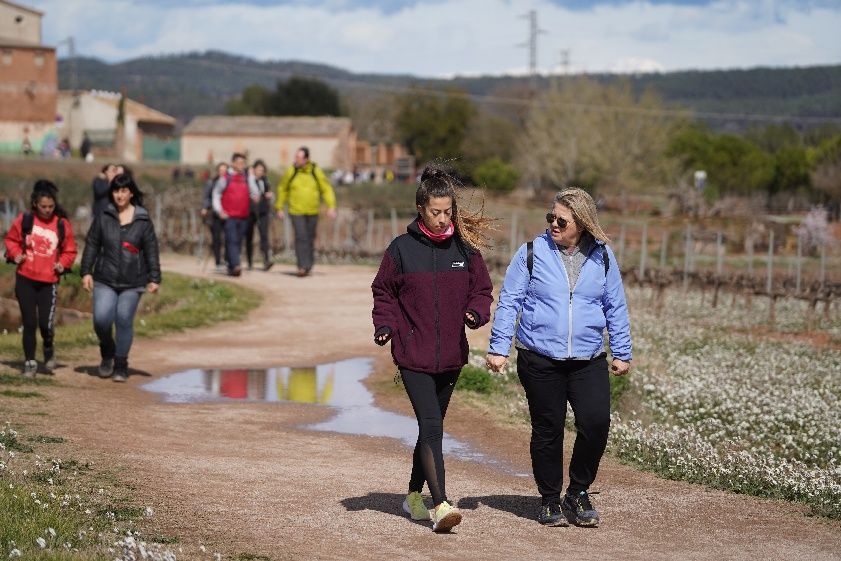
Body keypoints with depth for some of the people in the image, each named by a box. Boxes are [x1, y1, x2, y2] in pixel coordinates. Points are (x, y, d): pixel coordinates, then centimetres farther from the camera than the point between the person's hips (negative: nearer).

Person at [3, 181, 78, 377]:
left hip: (49, 282, -1)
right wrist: (15, 254, -6)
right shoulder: (24, 220, 0)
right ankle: (30, 362, 15)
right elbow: (11, 239, 12)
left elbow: (70, 250, 9)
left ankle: (49, 350, 23)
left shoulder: (62, 224, 0)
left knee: (45, 324, -9)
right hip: (25, 279, 1)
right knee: (29, 323, 1)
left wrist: (63, 263, -8)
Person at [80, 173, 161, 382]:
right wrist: (86, 272, 0)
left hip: (132, 283, -1)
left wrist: (154, 279, -3)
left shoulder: (143, 221, 1)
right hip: (105, 280, 1)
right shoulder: (103, 218, 3)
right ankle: (107, 353, 18)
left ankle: (121, 365, 12)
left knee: (124, 321, -4)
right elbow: (91, 245, 7)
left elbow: (151, 251, 2)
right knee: (101, 319, -12)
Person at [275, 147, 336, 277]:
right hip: (296, 212, -2)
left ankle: (309, 266, 24)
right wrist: (279, 208, 9)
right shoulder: (291, 172, -3)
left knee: (310, 239, 10)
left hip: (312, 212, 2)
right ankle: (302, 266, -17)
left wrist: (331, 206, -9)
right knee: (301, 237, -15)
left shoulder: (316, 172, -3)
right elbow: (282, 189, 9)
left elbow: (327, 189, 2)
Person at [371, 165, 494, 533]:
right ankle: (440, 505, -20)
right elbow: (384, 292, 6)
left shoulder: (465, 248, 3)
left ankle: (414, 495, 32)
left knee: (431, 427, 16)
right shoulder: (402, 248, -3)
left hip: (451, 357, 4)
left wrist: (476, 313, -12)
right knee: (431, 427, -15)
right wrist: (385, 325, -11)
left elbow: (481, 289, 9)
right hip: (412, 355, -4)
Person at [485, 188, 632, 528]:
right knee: (547, 431, 4)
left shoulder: (602, 257, 6)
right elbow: (508, 302, 3)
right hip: (539, 360, -1)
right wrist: (498, 348, -1)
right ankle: (550, 500, 20)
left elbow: (615, 307, 15)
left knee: (596, 422, -13)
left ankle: (578, 493, 8)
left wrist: (622, 353, 15)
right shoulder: (532, 253, 0)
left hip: (588, 360, 1)